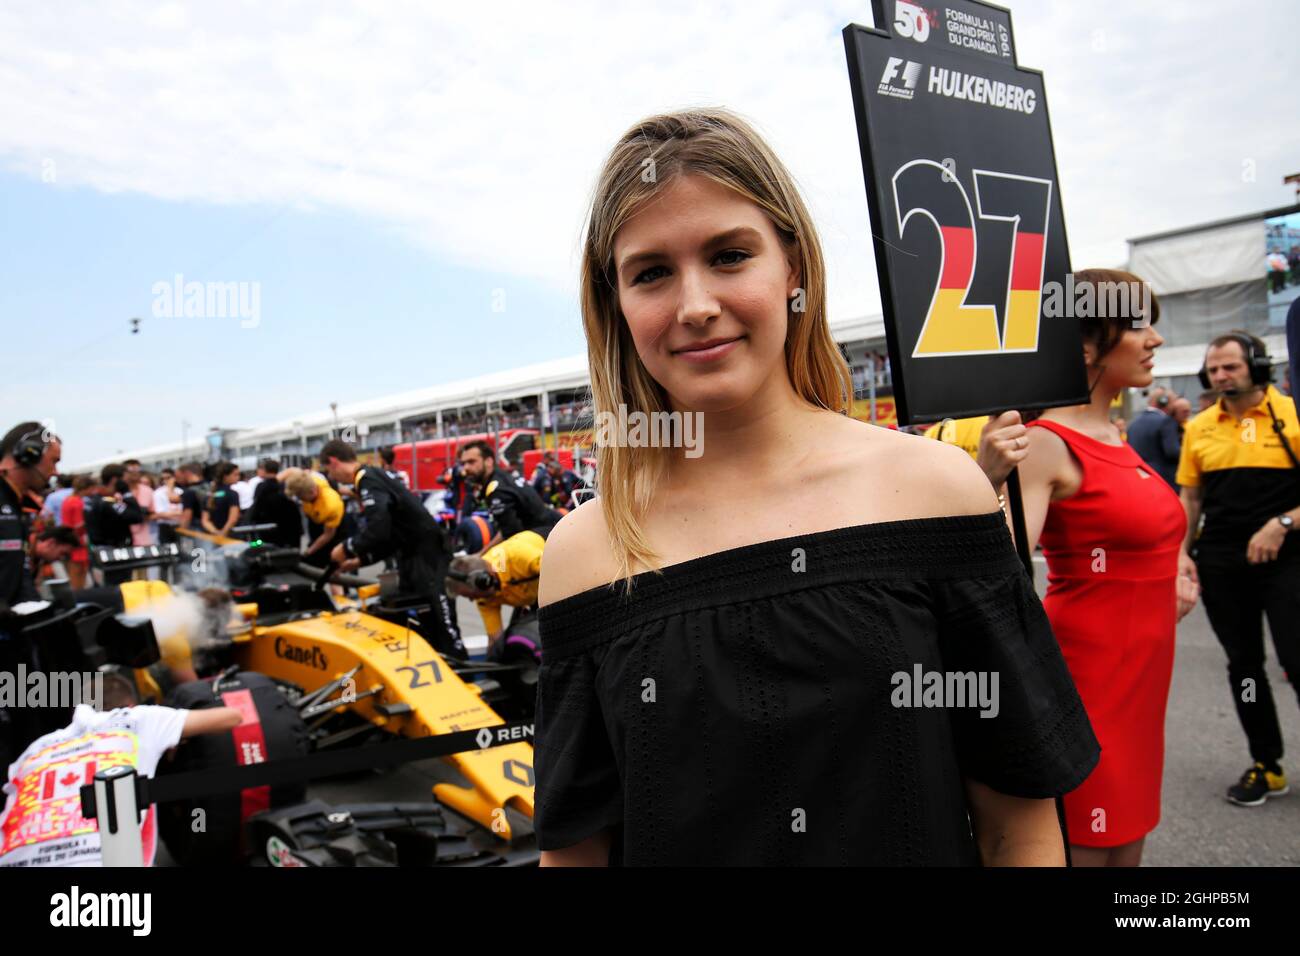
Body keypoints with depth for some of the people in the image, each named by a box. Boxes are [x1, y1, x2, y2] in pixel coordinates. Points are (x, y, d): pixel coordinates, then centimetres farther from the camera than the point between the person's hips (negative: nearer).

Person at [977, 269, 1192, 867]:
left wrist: (1165, 582, 12)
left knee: (1127, 843, 20)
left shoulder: (1112, 436, 9)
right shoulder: (1044, 444, -18)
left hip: (1142, 667, 9)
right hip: (1087, 667, -9)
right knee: (1088, 848, 3)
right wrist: (986, 482, -44)